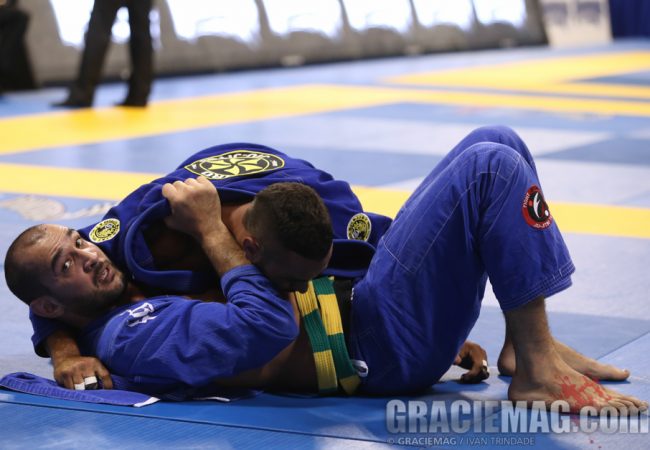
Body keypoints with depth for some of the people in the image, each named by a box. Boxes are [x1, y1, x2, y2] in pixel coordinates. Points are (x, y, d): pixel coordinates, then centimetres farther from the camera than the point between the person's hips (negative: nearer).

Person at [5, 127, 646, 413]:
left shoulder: (143, 289, 16)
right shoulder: (129, 339, -15)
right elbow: (268, 326, -27)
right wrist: (211, 229, -18)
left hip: (355, 294, 10)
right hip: (379, 346, -10)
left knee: (495, 145, 8)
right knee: (489, 167, -20)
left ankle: (530, 344, 9)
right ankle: (539, 373, -13)